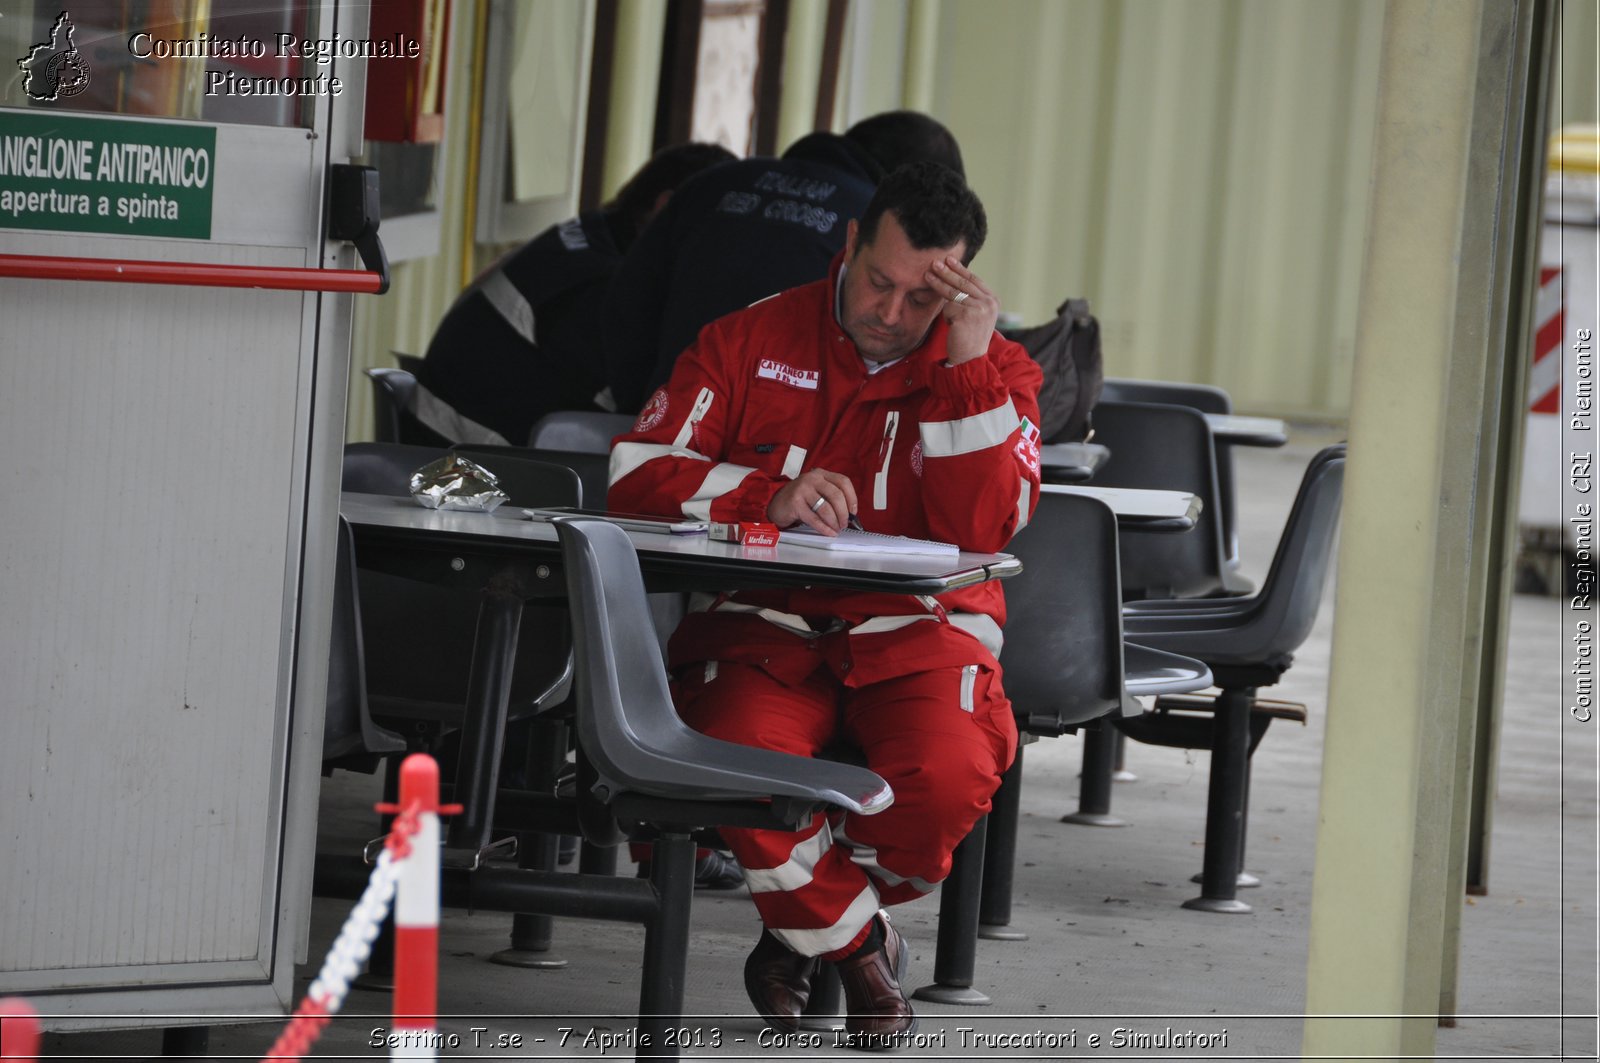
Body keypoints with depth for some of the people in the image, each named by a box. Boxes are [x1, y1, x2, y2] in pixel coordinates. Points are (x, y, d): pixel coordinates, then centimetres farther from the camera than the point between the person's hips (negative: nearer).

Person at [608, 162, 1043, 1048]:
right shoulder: (753, 340, 5)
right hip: (764, 623, 0)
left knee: (949, 780, -33)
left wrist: (967, 367, -17)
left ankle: (802, 924, 1)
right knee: (745, 762, -35)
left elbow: (983, 530, -12)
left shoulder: (994, 374, 4)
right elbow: (638, 471, -3)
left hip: (915, 631, 0)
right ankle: (859, 946, -5)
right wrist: (769, 499, -19)